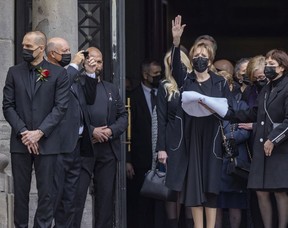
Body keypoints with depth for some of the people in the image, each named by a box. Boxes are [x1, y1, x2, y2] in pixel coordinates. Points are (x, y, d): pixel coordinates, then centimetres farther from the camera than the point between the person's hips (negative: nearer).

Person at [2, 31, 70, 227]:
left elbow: (61, 107, -4)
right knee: (20, 191, 5)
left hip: (47, 142, -2)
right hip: (20, 142, 2)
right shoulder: (14, 72, 9)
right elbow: (8, 106, 4)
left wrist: (39, 132, -12)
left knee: (46, 193, 0)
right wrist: (23, 132, -8)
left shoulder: (58, 73, 1)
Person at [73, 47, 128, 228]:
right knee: (77, 195, -7)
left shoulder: (112, 89, 18)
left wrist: (111, 131, -5)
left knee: (106, 196, 6)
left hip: (108, 150, 5)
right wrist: (91, 131, -16)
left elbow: (123, 116, 13)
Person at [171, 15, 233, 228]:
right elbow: (175, 67, -11)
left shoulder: (220, 82, 8)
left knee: (211, 184, -3)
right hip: (192, 137, 1)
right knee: (194, 183, -1)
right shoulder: (186, 81, 9)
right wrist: (176, 41, -24)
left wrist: (215, 109, -15)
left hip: (212, 137, -1)